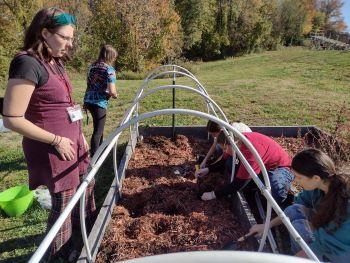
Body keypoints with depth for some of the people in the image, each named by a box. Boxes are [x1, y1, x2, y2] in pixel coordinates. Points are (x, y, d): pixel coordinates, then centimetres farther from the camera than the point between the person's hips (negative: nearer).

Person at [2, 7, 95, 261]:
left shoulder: (56, 62, 7)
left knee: (86, 185, 23)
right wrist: (57, 140, -18)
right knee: (64, 201, 7)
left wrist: (78, 135, 14)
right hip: (54, 146, -9)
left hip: (73, 139, 9)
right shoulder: (28, 63, -20)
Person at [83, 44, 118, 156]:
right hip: (99, 103, -8)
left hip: (88, 100, 8)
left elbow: (91, 84, 17)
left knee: (98, 126, 26)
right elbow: (112, 91, -19)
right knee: (98, 130, 4)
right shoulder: (109, 69, -12)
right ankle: (94, 155, 11)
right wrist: (115, 95, 2)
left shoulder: (92, 66, 12)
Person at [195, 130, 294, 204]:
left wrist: (214, 194, -25)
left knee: (276, 197, -37)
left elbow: (239, 183, -32)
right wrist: (208, 169, -11)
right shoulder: (237, 140, -16)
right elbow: (224, 160, 4)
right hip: (262, 164, 7)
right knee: (229, 164, -13)